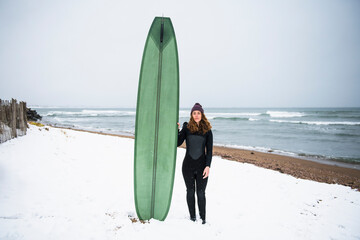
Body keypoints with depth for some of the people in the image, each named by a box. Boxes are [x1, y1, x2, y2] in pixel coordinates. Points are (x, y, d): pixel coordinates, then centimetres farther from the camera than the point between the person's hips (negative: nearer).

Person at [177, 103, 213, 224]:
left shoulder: (207, 130, 0)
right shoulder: (187, 128, 1)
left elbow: (209, 150, 0)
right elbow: (178, 143, -2)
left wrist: (208, 166, -9)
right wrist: (176, 130, -13)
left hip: (201, 165, -1)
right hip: (188, 165, 1)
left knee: (201, 193, 3)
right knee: (190, 191, 10)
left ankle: (203, 218, 18)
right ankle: (192, 217, 24)